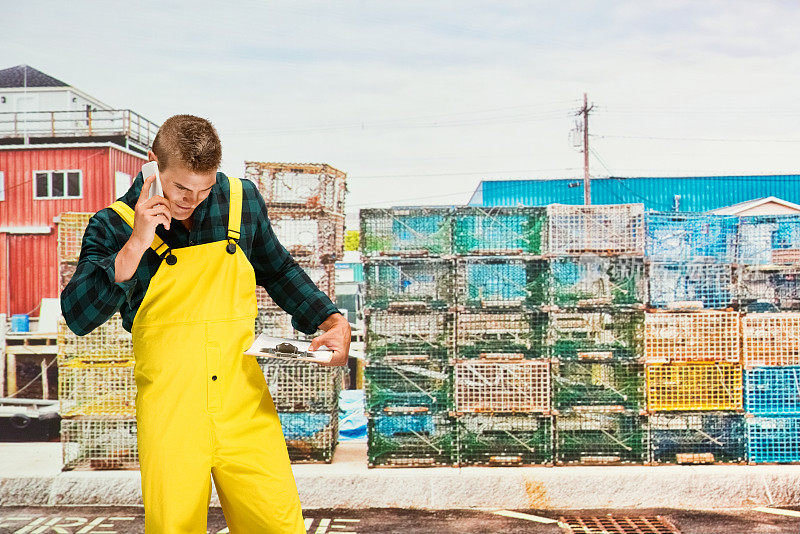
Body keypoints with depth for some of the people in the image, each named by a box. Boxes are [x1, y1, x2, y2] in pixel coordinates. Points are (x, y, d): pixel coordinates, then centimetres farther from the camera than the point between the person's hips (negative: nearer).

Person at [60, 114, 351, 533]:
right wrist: (136, 245, -19)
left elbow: (278, 271, 21)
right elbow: (78, 317, -11)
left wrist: (332, 320, 9)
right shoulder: (116, 225, -2)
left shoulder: (242, 200, 6)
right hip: (169, 416, -2)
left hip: (245, 408, 2)